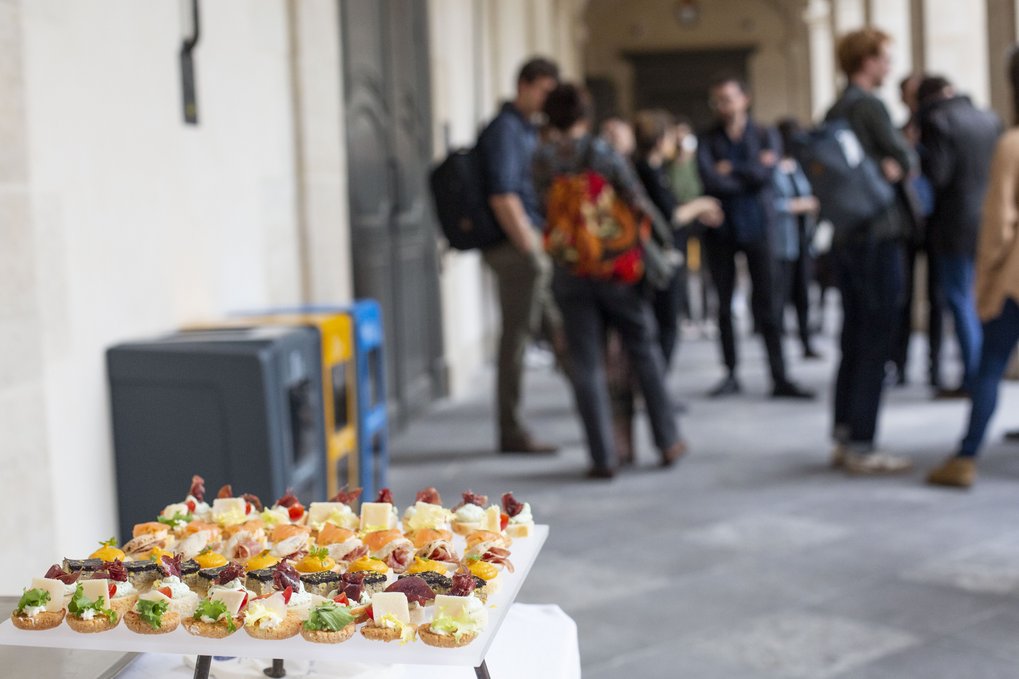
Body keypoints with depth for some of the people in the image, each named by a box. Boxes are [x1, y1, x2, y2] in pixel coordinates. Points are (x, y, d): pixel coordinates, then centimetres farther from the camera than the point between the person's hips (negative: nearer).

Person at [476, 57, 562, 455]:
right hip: (517, 247, -10)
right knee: (517, 337, -4)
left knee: (559, 329, 13)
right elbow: (502, 198, -20)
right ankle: (511, 433, 2)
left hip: (531, 244, 10)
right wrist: (532, 249, -19)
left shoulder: (527, 131, 19)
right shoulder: (505, 130, -11)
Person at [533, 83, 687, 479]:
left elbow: (545, 209, 1)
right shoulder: (604, 153, -4)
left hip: (569, 273, 1)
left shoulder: (542, 162, 0)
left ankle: (603, 457, 6)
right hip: (615, 268, -1)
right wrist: (664, 241, 11)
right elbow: (638, 205, -2)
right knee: (644, 350, 14)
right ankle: (667, 441, 19)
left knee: (586, 365, 5)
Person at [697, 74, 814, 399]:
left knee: (765, 306, -3)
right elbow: (710, 179, -11)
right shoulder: (708, 140, 6)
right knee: (724, 305, 6)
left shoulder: (765, 136, 5)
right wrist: (749, 173, -8)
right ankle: (731, 374, 16)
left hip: (755, 227, -1)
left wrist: (730, 169, -6)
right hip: (720, 229, 2)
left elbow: (764, 173, -13)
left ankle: (779, 378, -2)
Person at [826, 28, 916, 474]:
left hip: (845, 235, 9)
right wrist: (895, 166, 8)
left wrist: (887, 167, -1)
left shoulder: (835, 111, 16)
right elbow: (906, 159, -11)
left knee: (854, 341, 13)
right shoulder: (868, 104, -11)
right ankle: (861, 448, -5)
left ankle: (843, 439, 17)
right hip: (877, 233, -9)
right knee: (877, 342, -6)